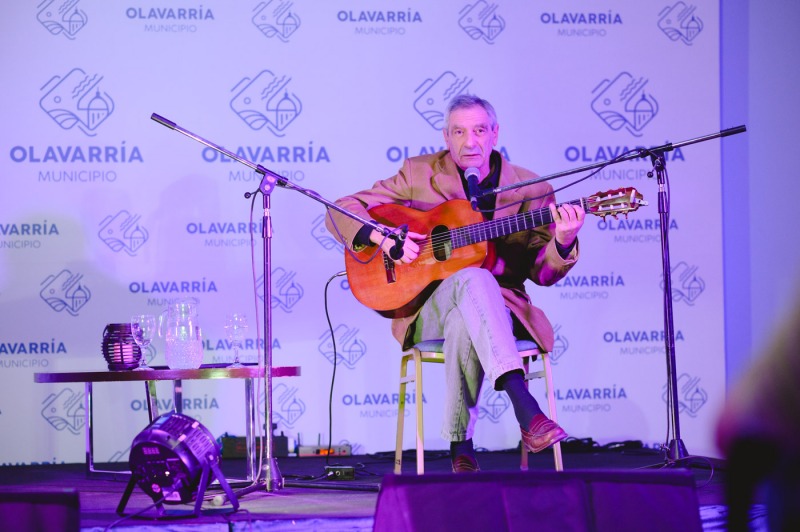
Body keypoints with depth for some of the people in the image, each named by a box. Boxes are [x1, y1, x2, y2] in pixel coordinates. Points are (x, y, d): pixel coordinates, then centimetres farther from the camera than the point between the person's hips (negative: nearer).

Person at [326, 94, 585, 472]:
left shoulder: (530, 190, 7)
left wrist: (563, 243, -18)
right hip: (427, 307, -1)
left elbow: (543, 272, 4)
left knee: (463, 325, -40)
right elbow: (340, 213, 5)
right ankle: (525, 410, -53)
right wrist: (384, 238, -14)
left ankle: (460, 445, -28)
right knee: (474, 278, -39)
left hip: (499, 308, 1)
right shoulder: (418, 174, 6)